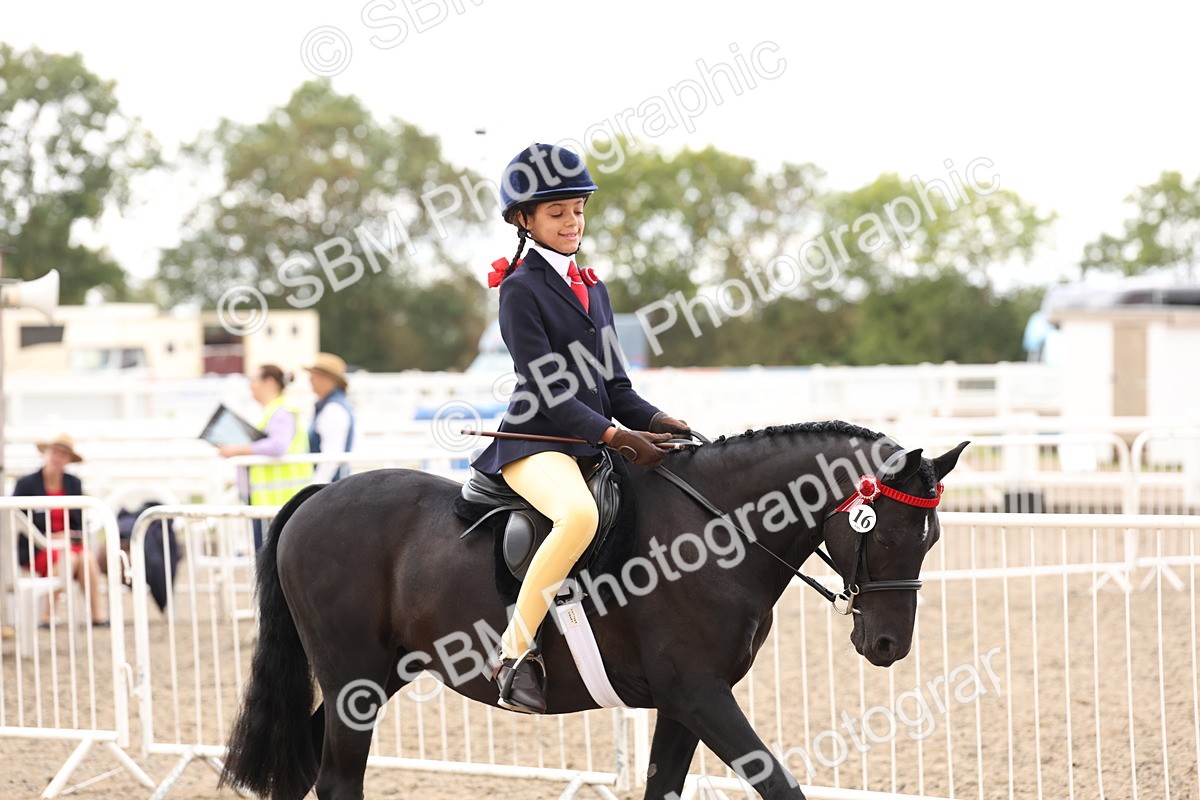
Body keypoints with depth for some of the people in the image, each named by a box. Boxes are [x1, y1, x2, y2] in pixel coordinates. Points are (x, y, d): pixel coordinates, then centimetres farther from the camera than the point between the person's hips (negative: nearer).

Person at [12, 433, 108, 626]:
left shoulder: (74, 483, 11)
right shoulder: (26, 483, -3)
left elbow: (80, 520, 14)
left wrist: (70, 537, -8)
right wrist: (49, 538, -14)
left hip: (68, 543, 4)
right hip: (34, 549, -4)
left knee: (88, 556, -29)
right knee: (68, 558, -34)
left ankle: (98, 614, -30)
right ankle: (47, 615, -26)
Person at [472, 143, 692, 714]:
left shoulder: (593, 290, 20)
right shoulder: (520, 289, -5)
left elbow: (613, 385, 18)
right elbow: (545, 389, -13)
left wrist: (653, 422, -2)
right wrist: (613, 436, -22)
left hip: (596, 443, 9)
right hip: (535, 443, -9)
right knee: (579, 515, -38)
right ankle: (514, 655, -31)